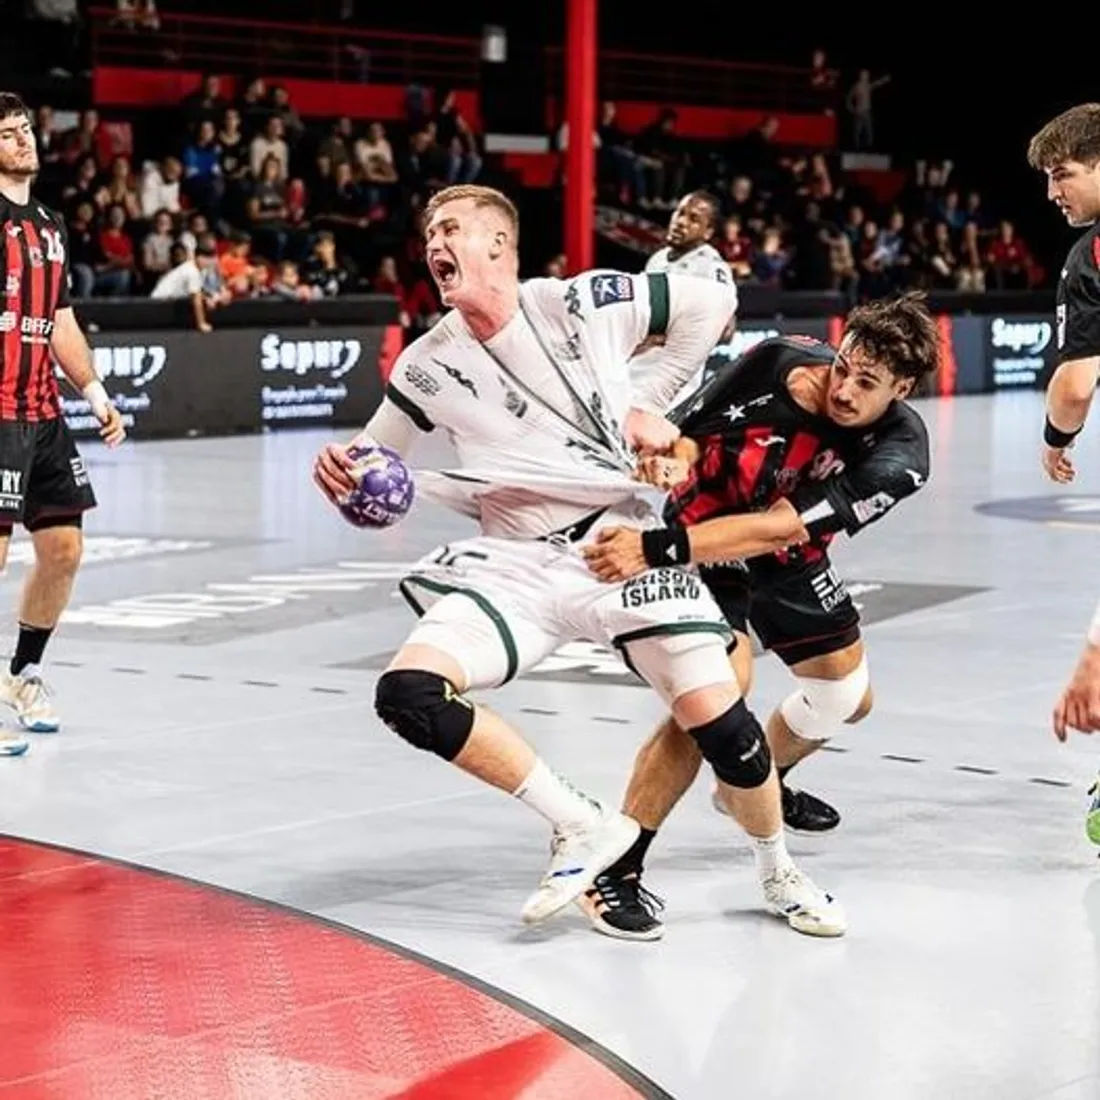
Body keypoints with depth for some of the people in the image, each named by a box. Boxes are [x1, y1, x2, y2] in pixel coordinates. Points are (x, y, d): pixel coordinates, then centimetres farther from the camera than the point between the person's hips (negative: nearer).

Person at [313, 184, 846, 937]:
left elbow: (711, 301, 4)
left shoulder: (586, 304, -7)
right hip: (517, 564, 2)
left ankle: (779, 873, 20)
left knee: (718, 718, -11)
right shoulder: (428, 367, 1)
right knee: (408, 693, -21)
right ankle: (583, 827, -7)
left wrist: (653, 404, 0)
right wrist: (341, 474, -10)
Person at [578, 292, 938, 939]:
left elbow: (779, 528, -39)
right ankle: (617, 871, -22)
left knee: (848, 696, 18)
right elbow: (689, 432, -15)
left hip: (787, 561, 4)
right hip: (703, 534, -4)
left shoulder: (900, 451, -28)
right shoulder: (779, 362, -30)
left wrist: (658, 548, -48)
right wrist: (674, 464, -40)